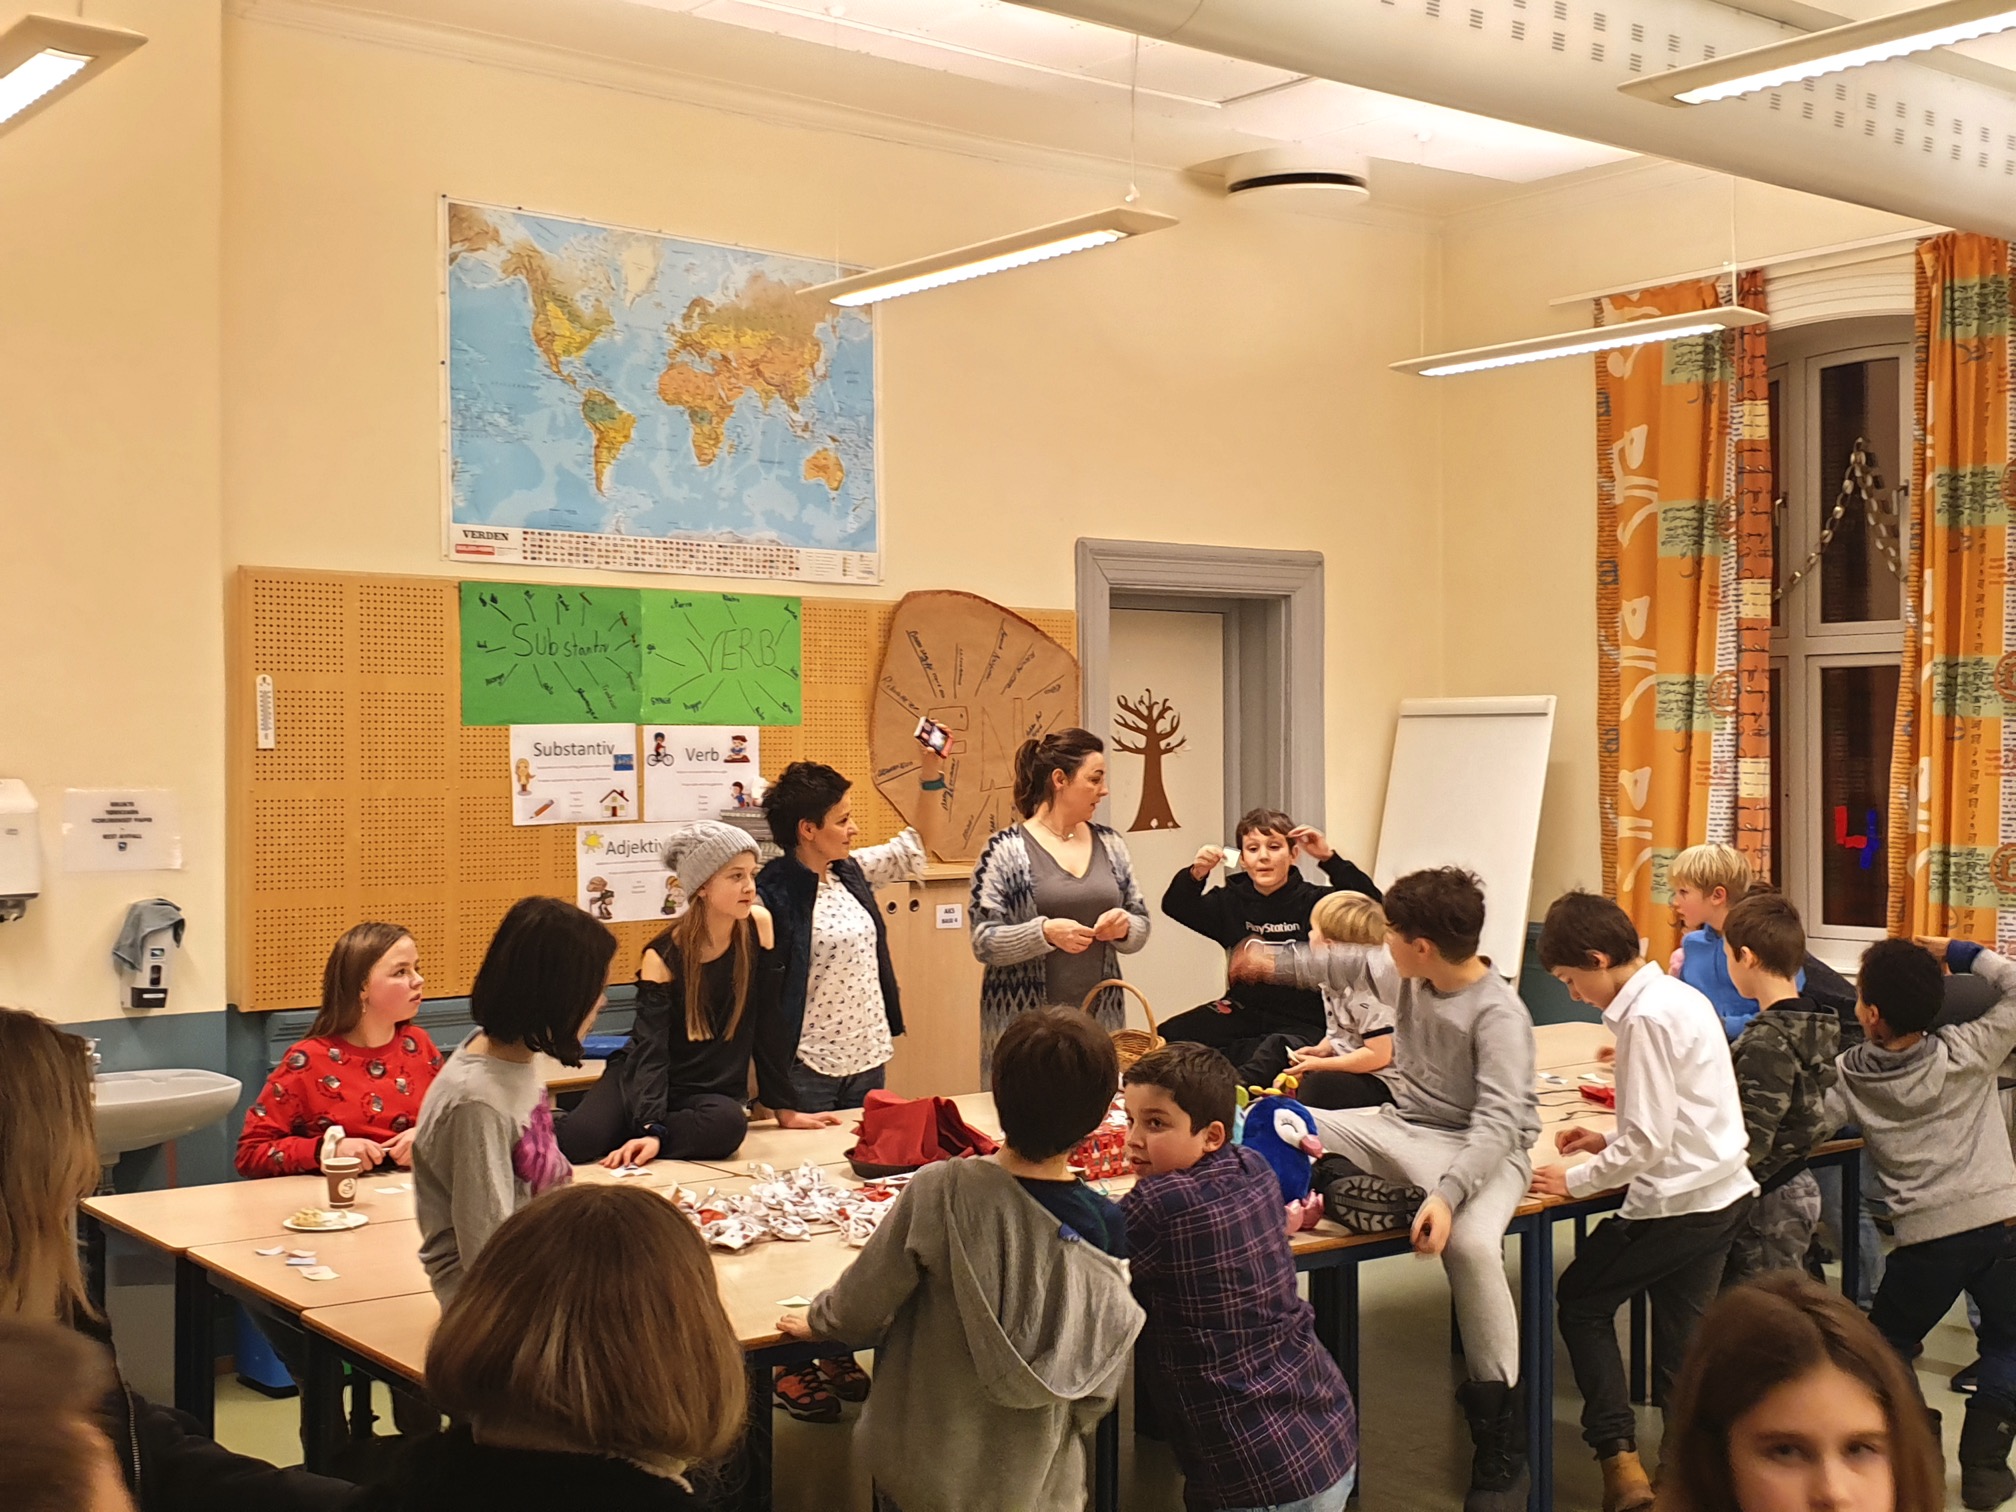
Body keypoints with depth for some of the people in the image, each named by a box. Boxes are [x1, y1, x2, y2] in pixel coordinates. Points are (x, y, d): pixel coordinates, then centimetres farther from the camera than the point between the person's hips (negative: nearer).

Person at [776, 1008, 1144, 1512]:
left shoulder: (940, 1191, -23)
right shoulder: (1105, 1226, -14)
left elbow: (863, 1305, -12)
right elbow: (1100, 1373, -3)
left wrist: (820, 1321, 10)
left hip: (925, 1468, -2)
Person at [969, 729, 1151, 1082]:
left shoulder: (1110, 844, 11)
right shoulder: (1005, 850, -4)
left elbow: (1141, 928, 15)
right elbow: (983, 941, -7)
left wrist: (1125, 926, -7)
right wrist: (1045, 932, -21)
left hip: (1101, 1018, 4)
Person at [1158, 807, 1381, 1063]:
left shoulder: (1313, 901, -8)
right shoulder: (1231, 901, 4)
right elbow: (1175, 906, 8)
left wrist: (1329, 859, -25)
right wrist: (1195, 874, -13)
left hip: (1303, 1022, -3)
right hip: (1243, 1011, 4)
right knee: (1168, 1035, -15)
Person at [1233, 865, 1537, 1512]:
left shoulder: (1500, 1015, -22)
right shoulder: (1413, 975, 0)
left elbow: (1497, 1120, -29)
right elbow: (1350, 963, 22)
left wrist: (1447, 1194, -42)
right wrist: (1276, 963, 32)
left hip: (1482, 1148, -8)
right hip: (1404, 1129, 8)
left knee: (1471, 1243, -38)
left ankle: (1501, 1445, -26)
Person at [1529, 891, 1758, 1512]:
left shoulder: (1646, 1018, -19)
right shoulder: (1680, 995, 9)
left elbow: (1648, 1142, -21)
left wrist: (1576, 1180, -8)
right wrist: (1609, 1141, 13)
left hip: (1677, 1204, -9)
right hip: (1724, 1194, 9)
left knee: (1580, 1300, 10)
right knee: (1681, 1351, 13)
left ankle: (1621, 1460, 7)